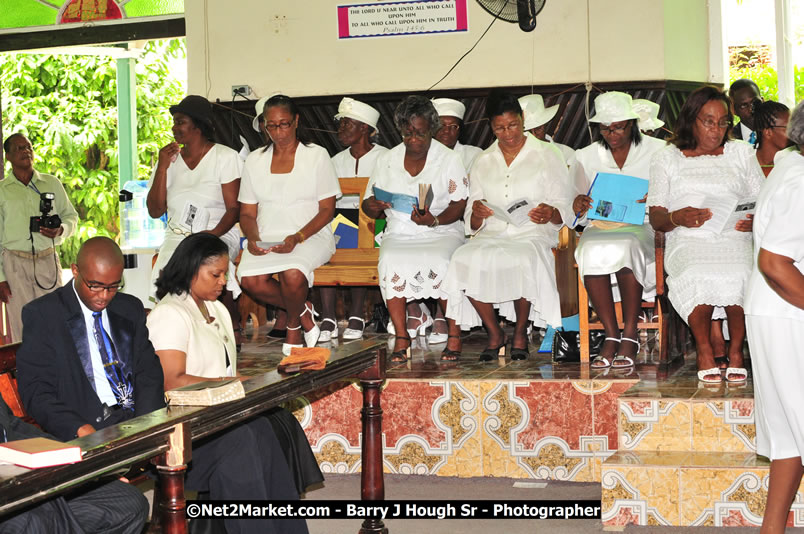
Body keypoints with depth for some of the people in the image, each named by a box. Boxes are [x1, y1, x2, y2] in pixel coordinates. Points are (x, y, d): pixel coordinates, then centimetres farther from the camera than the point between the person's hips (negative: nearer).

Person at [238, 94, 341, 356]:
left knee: (293, 273, -36)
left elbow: (327, 209, -1)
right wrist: (253, 238, -10)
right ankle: (303, 311, -1)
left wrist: (297, 238, -17)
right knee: (250, 279, -29)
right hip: (267, 238, 3)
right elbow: (247, 213, 13)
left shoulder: (316, 155, 4)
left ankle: (294, 323, -2)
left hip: (310, 236, -3)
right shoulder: (255, 161, 14)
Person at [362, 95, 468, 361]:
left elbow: (459, 205, -3)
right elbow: (369, 205, 16)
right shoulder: (386, 161, 13)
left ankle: (454, 332, -19)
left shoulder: (449, 159, 4)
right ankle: (401, 336, -25)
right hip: (399, 233, 2)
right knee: (390, 262, -31)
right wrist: (373, 206, -10)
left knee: (439, 262, -35)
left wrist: (434, 220, -22)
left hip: (441, 232, -2)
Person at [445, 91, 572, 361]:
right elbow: (473, 223, 12)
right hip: (492, 235, 3)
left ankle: (520, 333, -13)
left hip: (533, 234, -3)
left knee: (522, 259, -38)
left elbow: (565, 209, 3)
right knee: (465, 260, -30)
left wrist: (550, 214, -20)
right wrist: (477, 214, -13)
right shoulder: (483, 162, 17)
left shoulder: (547, 156, 9)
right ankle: (494, 333, -12)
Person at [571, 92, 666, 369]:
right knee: (590, 252, -32)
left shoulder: (656, 151, 6)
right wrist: (578, 206, -12)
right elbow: (579, 214, 12)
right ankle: (611, 334, -23)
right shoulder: (586, 157, 13)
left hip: (643, 228, -2)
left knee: (625, 247, -36)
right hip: (600, 227, 2)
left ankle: (630, 335, -26)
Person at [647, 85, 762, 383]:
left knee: (739, 276, -35)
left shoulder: (741, 152, 21)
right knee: (698, 276, -37)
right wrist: (677, 218, -15)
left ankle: (736, 349, -11)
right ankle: (703, 349, -13)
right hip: (687, 240, -1)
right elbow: (656, 218, 8)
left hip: (734, 237, 1)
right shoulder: (667, 159, 16)